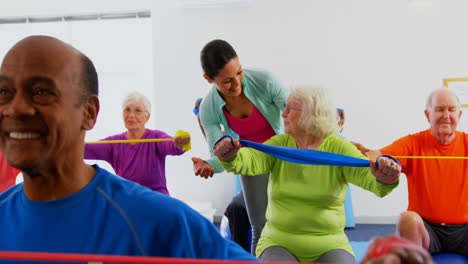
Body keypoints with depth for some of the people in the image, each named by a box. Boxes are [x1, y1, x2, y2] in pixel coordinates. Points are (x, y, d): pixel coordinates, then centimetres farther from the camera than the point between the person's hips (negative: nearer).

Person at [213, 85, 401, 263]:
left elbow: (367, 175, -22)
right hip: (280, 245, 1)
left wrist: (385, 179, -47)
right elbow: (250, 161, -18)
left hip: (328, 247, 0)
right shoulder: (279, 145, -1)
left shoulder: (338, 149, -7)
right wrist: (229, 156, -42)